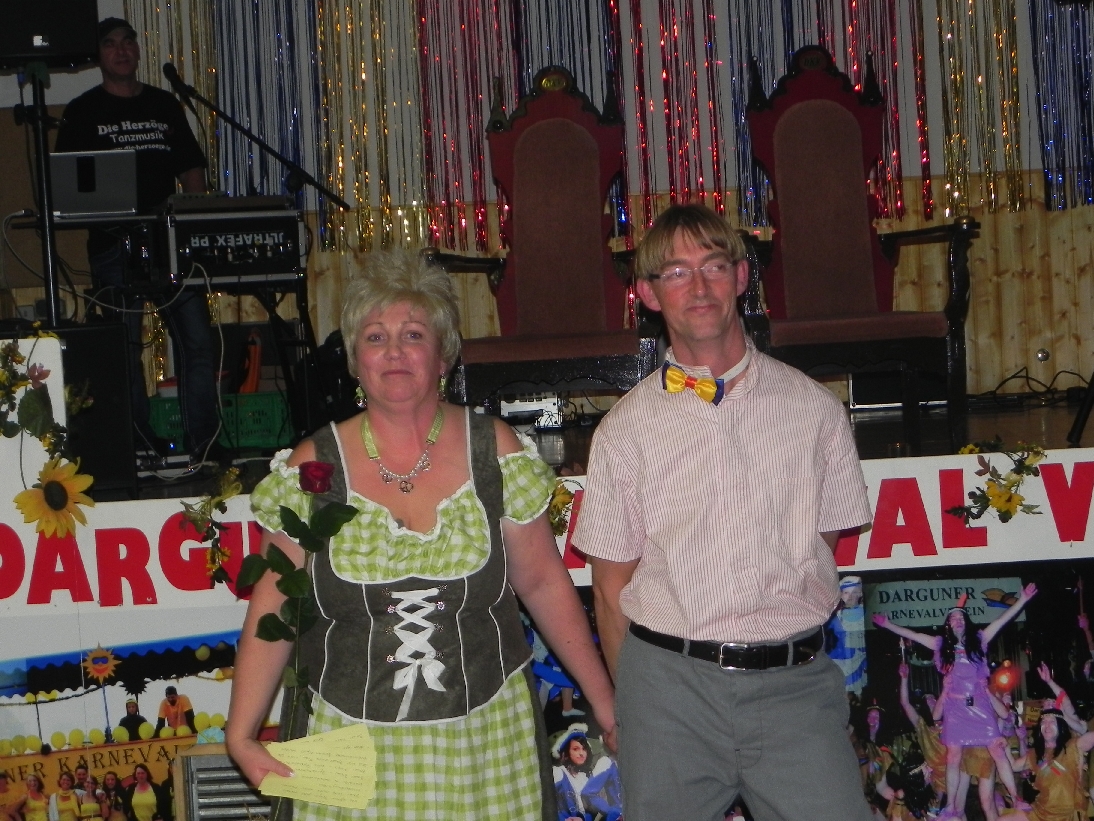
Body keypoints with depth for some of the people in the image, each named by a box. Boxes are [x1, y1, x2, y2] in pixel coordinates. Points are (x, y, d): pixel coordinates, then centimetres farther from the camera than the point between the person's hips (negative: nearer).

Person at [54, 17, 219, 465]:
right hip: (113, 244, -3)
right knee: (126, 345, 0)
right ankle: (139, 444, 8)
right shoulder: (83, 111, 6)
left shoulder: (165, 105, 17)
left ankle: (204, 441, 4)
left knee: (196, 339, -3)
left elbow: (191, 169, 17)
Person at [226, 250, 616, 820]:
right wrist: (241, 734, -7)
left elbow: (542, 583, 3)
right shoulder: (310, 470, -4)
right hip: (351, 745, 0)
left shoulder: (496, 451, -3)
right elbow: (273, 607, 0)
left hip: (485, 741, 1)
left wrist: (603, 700, 5)